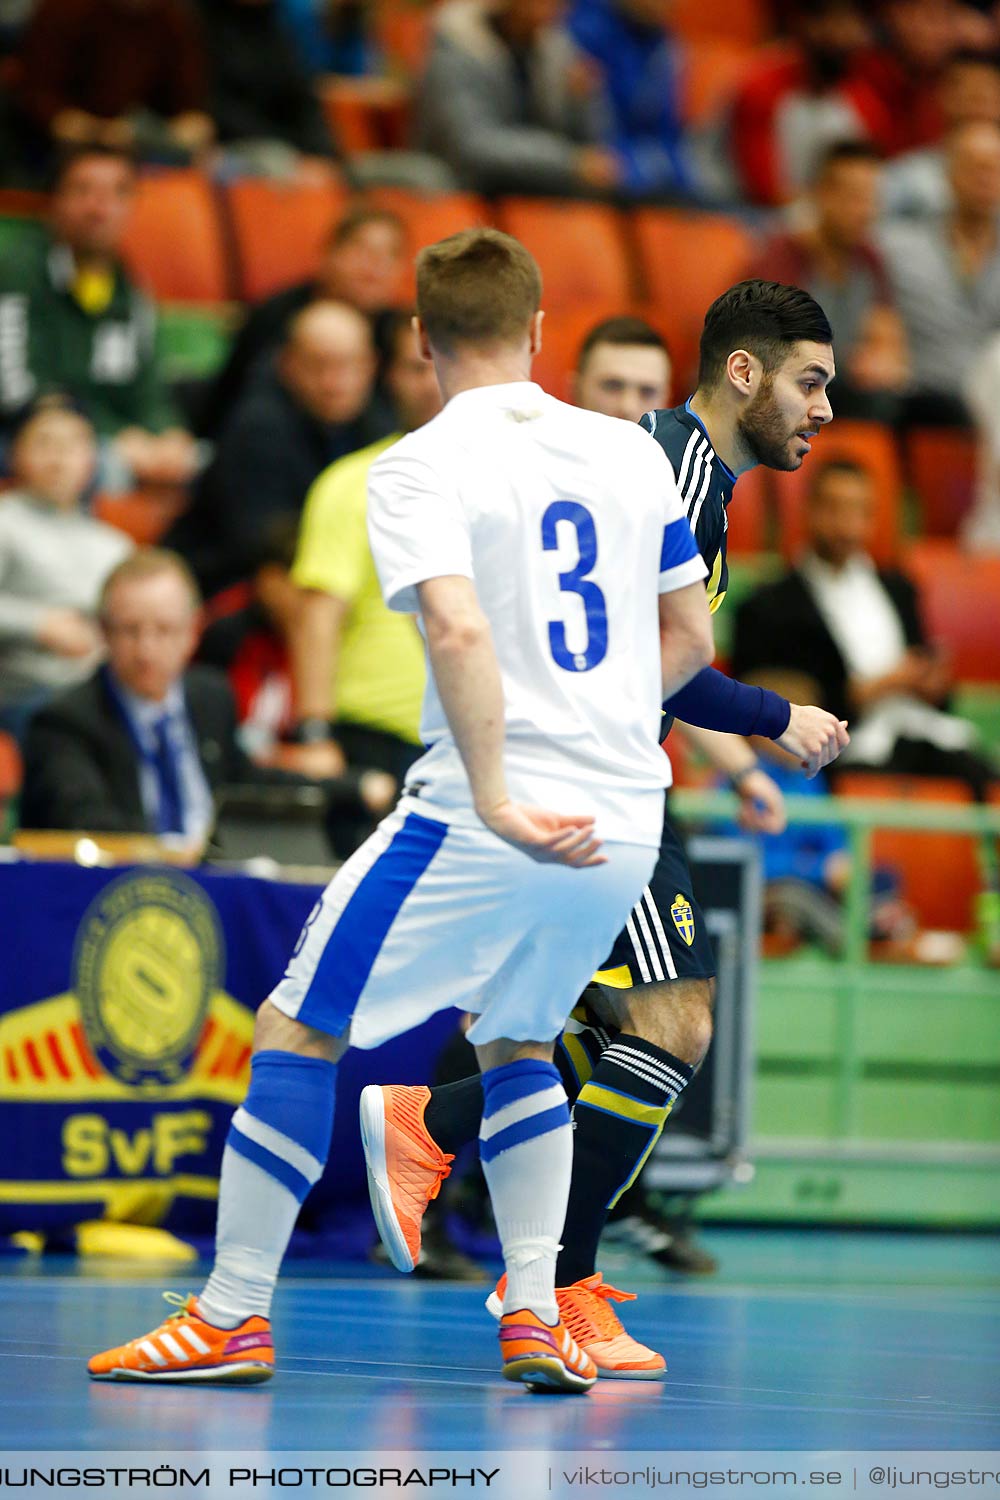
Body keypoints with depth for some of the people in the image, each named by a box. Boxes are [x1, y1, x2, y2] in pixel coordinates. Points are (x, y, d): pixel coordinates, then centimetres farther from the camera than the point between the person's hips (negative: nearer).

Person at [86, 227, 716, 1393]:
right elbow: (691, 636, 16)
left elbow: (461, 631, -23)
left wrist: (497, 800, -25)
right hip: (624, 827, 6)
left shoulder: (418, 468, -7)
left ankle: (233, 1313, 8)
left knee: (297, 1032, 6)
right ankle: (535, 1317, 16)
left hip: (485, 822, -6)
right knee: (516, 1043, 26)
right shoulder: (631, 451, 9)